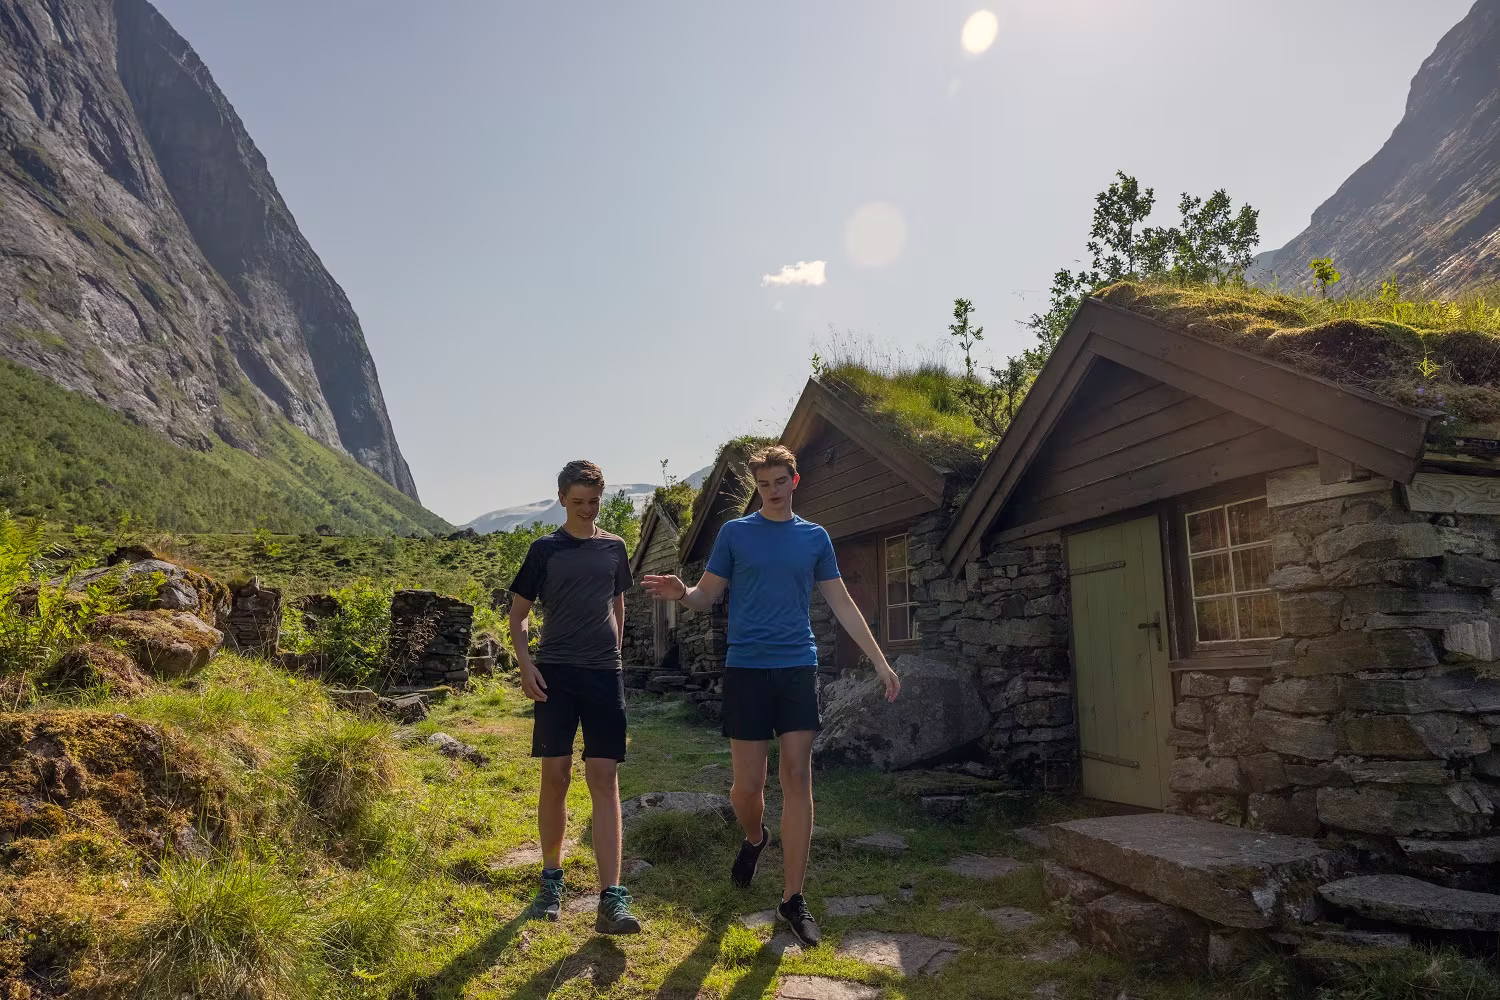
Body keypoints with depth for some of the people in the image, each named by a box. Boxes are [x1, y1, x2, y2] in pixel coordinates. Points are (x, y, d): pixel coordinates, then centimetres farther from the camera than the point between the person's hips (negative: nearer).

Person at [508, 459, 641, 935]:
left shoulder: (614, 547, 10)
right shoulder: (545, 549, 3)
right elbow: (519, 611, 6)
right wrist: (525, 663, -7)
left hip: (605, 674, 1)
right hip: (555, 674, -1)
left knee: (604, 779, -4)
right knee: (555, 775, 3)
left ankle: (612, 900, -7)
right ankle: (551, 880, 22)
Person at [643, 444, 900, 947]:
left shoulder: (815, 537, 10)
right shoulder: (735, 533, 4)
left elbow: (842, 604, 11)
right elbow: (707, 595, 3)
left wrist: (880, 661, 7)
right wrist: (681, 593, -21)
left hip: (798, 667, 2)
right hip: (746, 668, -1)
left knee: (797, 778, -1)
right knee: (748, 784, 1)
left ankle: (793, 898, 9)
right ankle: (754, 838, 36)